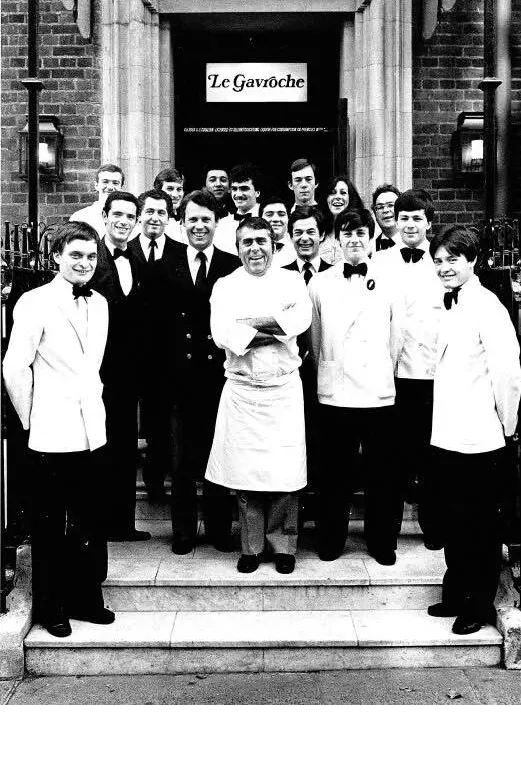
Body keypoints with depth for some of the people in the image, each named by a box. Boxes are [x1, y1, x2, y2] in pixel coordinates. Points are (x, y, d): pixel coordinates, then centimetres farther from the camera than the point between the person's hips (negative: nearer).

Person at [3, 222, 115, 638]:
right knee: (50, 525, 7)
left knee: (89, 522, 12)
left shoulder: (99, 303, 10)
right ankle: (50, 608, 21)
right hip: (53, 433, -5)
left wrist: (92, 406, 15)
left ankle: (86, 598, 28)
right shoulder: (35, 303, -9)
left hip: (92, 430, 5)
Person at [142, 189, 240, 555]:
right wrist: (160, 374, -5)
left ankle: (220, 529, 24)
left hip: (222, 377, -1)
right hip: (180, 379, 1)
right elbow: (153, 322, 2)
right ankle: (184, 531, 24)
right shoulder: (163, 268, 4)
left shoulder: (235, 267, 1)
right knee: (182, 460, 11)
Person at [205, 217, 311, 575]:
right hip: (242, 391, 0)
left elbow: (302, 317, -12)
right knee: (245, 469, 4)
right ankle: (252, 546, 18)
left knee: (285, 470, 1)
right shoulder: (225, 286, 6)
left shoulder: (291, 280, 8)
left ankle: (283, 544, 17)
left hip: (284, 389, 0)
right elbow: (221, 335, -9)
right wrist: (278, 330, -11)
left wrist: (249, 323, -14)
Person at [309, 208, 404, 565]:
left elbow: (396, 341, 8)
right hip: (334, 394, 0)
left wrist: (381, 374, 11)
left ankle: (382, 542, 23)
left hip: (379, 394, 0)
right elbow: (314, 339, 8)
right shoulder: (320, 284, 4)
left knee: (382, 472, 7)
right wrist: (326, 374, 11)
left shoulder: (389, 285, 4)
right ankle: (331, 540, 23)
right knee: (335, 472, 8)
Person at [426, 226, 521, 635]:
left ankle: (481, 605, 20)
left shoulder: (486, 307, -14)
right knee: (453, 521, 17)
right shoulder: (452, 306, 12)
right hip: (448, 436, 8)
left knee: (480, 525, 6)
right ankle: (456, 595, 31)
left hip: (479, 440, -8)